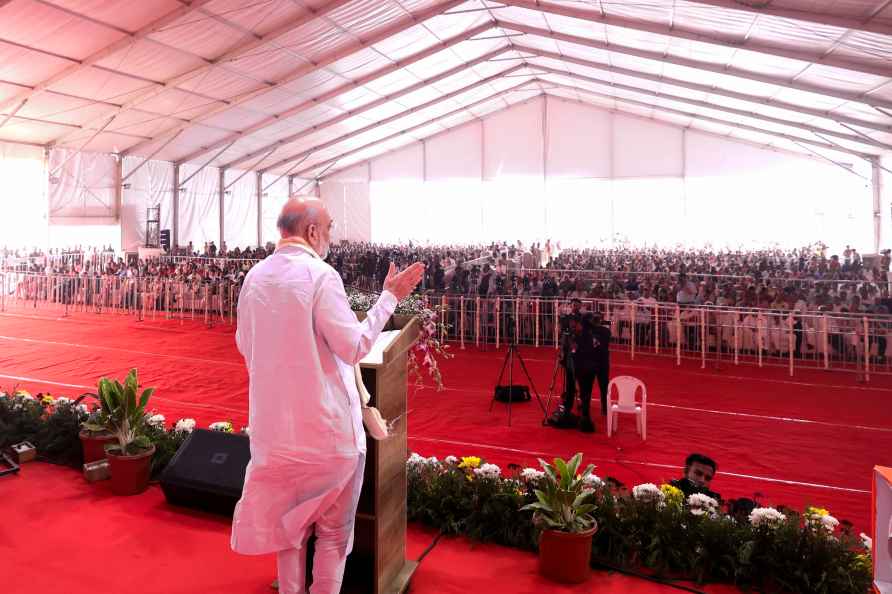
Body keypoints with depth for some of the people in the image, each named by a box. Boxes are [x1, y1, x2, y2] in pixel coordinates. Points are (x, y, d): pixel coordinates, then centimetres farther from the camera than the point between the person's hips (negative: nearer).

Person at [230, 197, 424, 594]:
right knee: (333, 529, 11)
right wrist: (390, 297, -11)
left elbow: (244, 345, 13)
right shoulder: (320, 274, -17)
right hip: (326, 424, -6)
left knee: (289, 521, 22)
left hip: (275, 422, 6)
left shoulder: (254, 277, 3)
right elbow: (354, 346, -18)